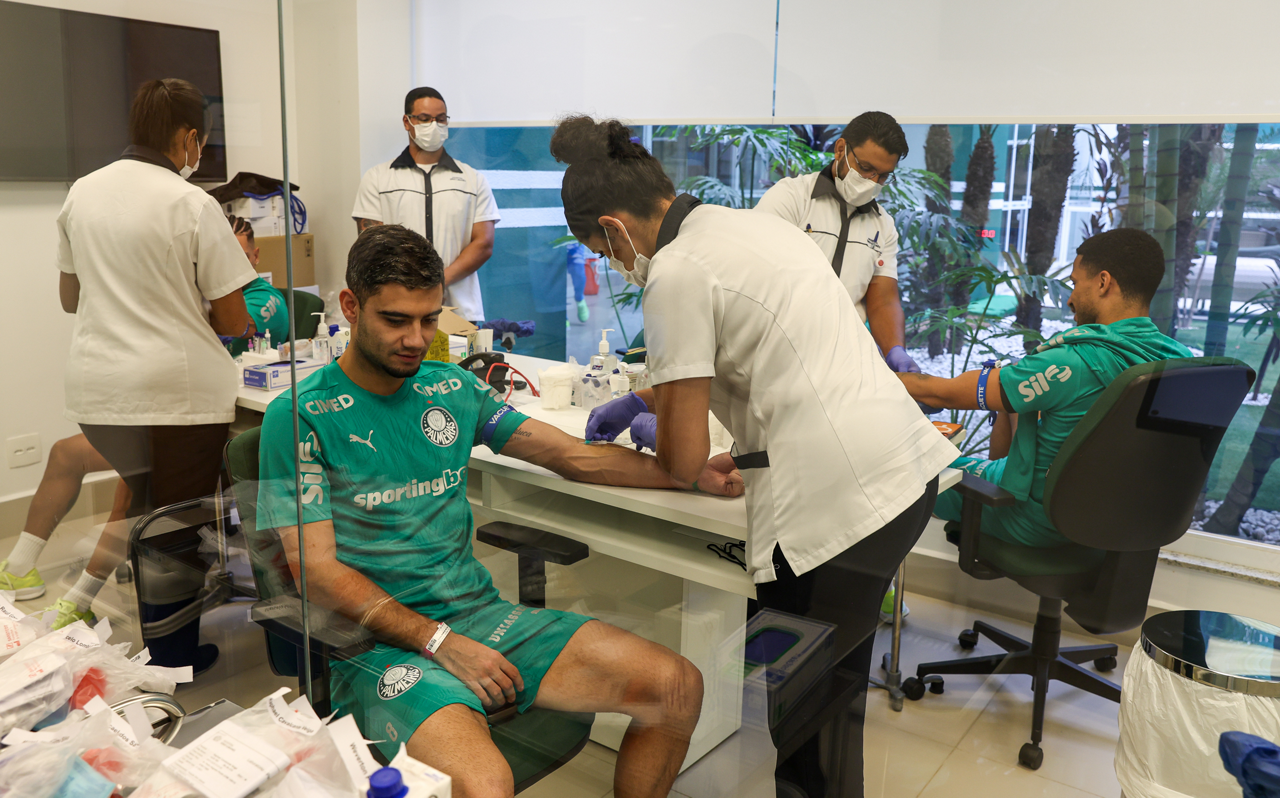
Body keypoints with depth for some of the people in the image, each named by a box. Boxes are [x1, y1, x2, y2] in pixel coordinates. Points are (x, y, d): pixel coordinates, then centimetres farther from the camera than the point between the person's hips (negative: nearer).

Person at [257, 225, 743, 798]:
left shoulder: (453, 389, 11)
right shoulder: (299, 417, -5)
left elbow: (574, 456, 12)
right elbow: (317, 569, -9)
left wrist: (698, 475, 1)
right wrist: (442, 643, -16)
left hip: (478, 613, 6)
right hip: (383, 641, -5)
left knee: (677, 687, -6)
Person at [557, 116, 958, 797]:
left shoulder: (674, 273, -13)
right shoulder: (751, 222, 14)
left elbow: (684, 461, -9)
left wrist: (651, 429, 13)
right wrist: (639, 399, 31)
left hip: (837, 500, -10)